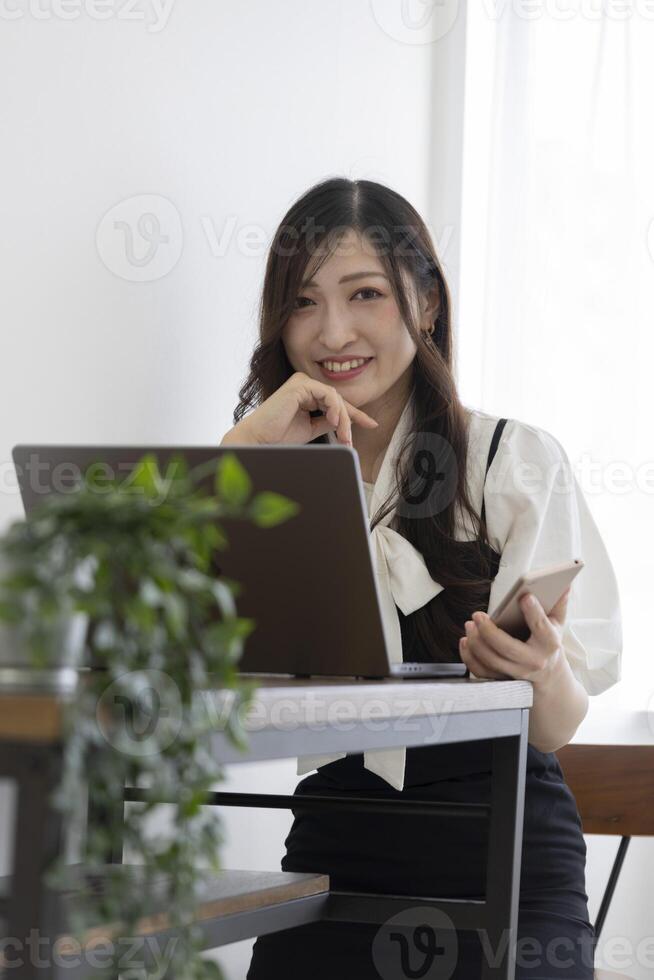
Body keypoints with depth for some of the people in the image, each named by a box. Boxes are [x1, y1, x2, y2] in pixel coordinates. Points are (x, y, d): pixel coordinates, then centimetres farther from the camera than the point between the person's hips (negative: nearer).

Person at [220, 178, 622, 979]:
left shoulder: (519, 462, 1)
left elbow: (559, 726, -3)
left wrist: (539, 669, -27)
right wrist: (245, 444, -9)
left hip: (501, 860, -2)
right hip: (334, 846, 2)